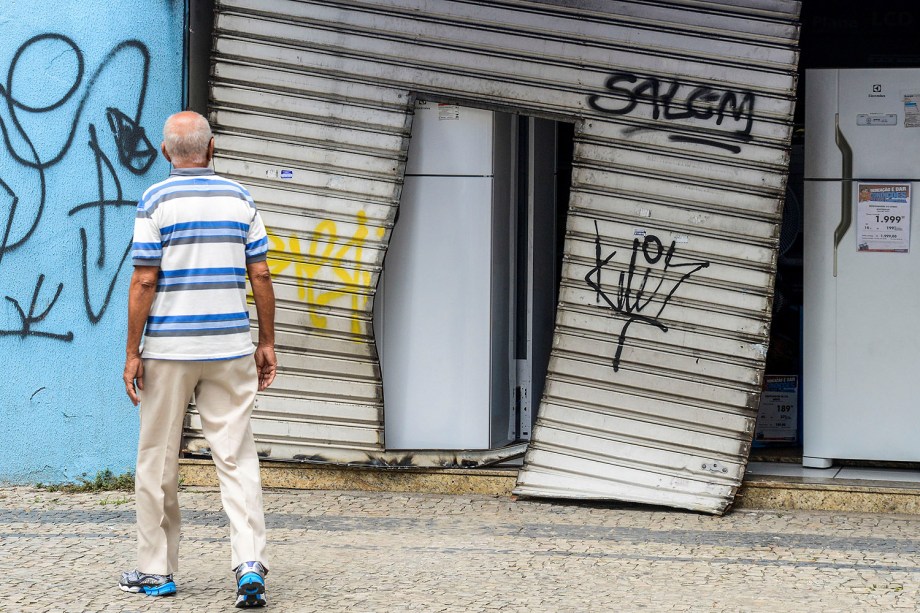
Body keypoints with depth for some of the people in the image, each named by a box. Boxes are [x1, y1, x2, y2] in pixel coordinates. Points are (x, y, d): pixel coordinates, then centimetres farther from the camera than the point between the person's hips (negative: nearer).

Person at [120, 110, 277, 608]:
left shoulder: (156, 200, -5)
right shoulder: (239, 198, 6)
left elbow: (145, 281, -8)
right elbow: (260, 275, 4)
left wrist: (132, 352, -4)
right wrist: (267, 342, 11)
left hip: (168, 348, -3)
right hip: (230, 348, 3)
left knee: (158, 462, 8)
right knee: (236, 456, 2)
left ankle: (156, 570, 15)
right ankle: (250, 560, -13)